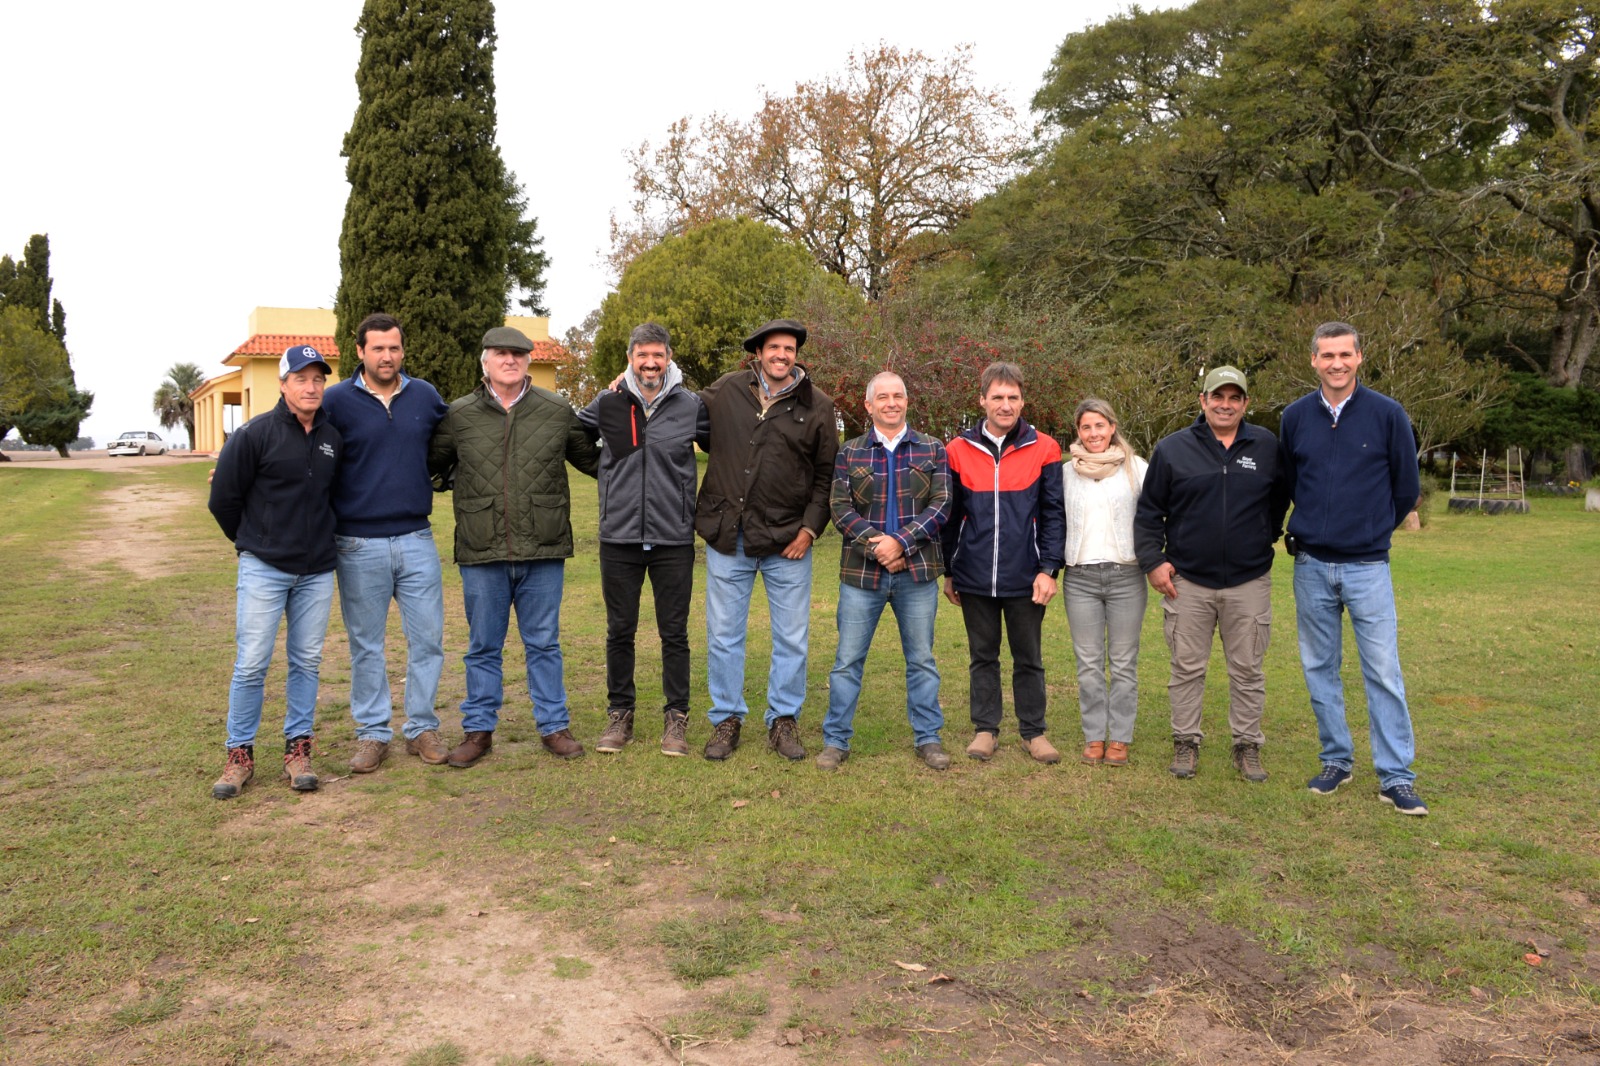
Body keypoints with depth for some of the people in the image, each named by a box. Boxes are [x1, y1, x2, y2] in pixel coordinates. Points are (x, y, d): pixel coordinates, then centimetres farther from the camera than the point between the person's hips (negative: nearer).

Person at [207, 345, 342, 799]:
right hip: (264, 569, -4)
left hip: (317, 572, 4)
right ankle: (240, 755, 12)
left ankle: (297, 750, 18)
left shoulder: (333, 438, 5)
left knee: (307, 662, 8)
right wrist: (252, 541, 8)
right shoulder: (256, 434, -8)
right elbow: (223, 497, -2)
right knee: (251, 663, -1)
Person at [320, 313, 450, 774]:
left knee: (427, 639, 6)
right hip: (359, 546, -2)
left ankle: (422, 727, 20)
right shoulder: (336, 401, -3)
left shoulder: (426, 396, 6)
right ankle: (372, 732, 21)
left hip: (416, 540, 2)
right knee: (366, 645, 8)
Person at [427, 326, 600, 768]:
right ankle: (478, 729, 23)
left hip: (543, 552, 0)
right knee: (483, 647, 11)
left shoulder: (558, 412, 5)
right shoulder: (459, 415, 4)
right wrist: (448, 481, 1)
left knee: (544, 644, 10)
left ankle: (553, 726, 22)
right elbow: (432, 465, 18)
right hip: (481, 554, 0)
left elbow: (592, 459, 15)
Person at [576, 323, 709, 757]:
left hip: (674, 539, -1)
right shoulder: (607, 403, 3)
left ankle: (676, 719, 18)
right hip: (619, 537, 1)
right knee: (620, 631, 10)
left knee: (674, 633, 6)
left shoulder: (691, 406, 1)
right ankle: (619, 715, 24)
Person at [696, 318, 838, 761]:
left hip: (787, 541, -1)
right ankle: (726, 720, 24)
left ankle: (783, 720, 24)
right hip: (727, 538, 1)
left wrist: (810, 527, -4)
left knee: (792, 638, 7)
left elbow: (827, 474, 3)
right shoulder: (726, 390, 2)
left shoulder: (817, 406, 0)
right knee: (723, 636, 9)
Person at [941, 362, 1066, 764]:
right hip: (974, 578, 1)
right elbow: (950, 516, 6)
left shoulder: (1044, 449, -1)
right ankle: (985, 729, 24)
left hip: (1025, 578, -1)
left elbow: (1053, 514, -2)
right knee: (983, 656, 13)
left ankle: (1034, 731, 22)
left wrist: (1048, 568, -9)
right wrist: (948, 572, 7)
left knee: (1029, 658, 10)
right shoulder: (958, 451, 2)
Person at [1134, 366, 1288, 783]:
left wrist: (1267, 538, 11)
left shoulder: (1267, 447, 3)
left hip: (1249, 583, 1)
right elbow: (1148, 512, 3)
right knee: (1187, 669, 7)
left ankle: (1248, 747, 20)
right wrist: (1152, 561, -4)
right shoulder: (1172, 448, 0)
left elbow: (1281, 499, 19)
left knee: (1248, 670, 8)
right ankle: (1186, 743, 19)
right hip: (1187, 582, -1)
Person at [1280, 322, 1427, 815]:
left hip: (1368, 566, -2)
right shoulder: (1295, 417, 3)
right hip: (1311, 566, 3)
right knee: (1319, 669, 10)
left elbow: (1407, 488, 5)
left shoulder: (1387, 414, -4)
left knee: (1383, 673, -2)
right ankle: (1336, 760, 24)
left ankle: (1396, 778, 6)